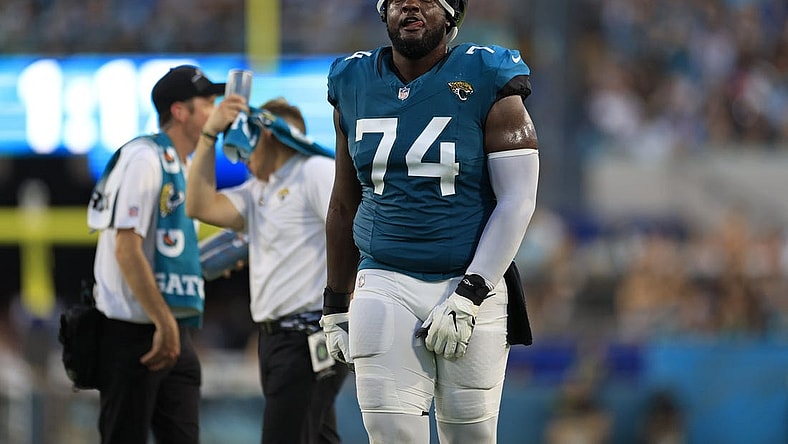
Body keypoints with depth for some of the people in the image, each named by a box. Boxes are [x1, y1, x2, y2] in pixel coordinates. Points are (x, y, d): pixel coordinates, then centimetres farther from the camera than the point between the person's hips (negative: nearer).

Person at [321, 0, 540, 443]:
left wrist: (469, 295, -16)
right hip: (385, 286, 2)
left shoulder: (486, 83, -4)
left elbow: (517, 202, -8)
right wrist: (335, 305, 19)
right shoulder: (354, 84, 9)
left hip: (471, 287, -2)